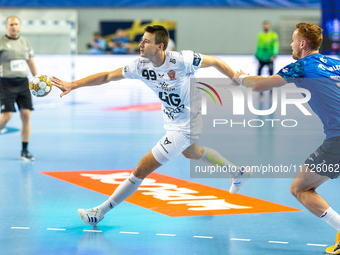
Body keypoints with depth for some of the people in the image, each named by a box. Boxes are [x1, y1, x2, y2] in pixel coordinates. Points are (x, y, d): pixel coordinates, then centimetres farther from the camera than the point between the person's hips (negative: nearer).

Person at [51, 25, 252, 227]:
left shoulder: (181, 60, -29)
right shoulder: (142, 66, -14)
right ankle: (239, 173, 59)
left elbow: (215, 62, -15)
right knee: (192, 153, 36)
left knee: (142, 169, -8)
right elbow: (107, 76, -8)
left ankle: (100, 212, 3)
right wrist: (73, 85, -13)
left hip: (183, 129, -8)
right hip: (172, 123, 8)